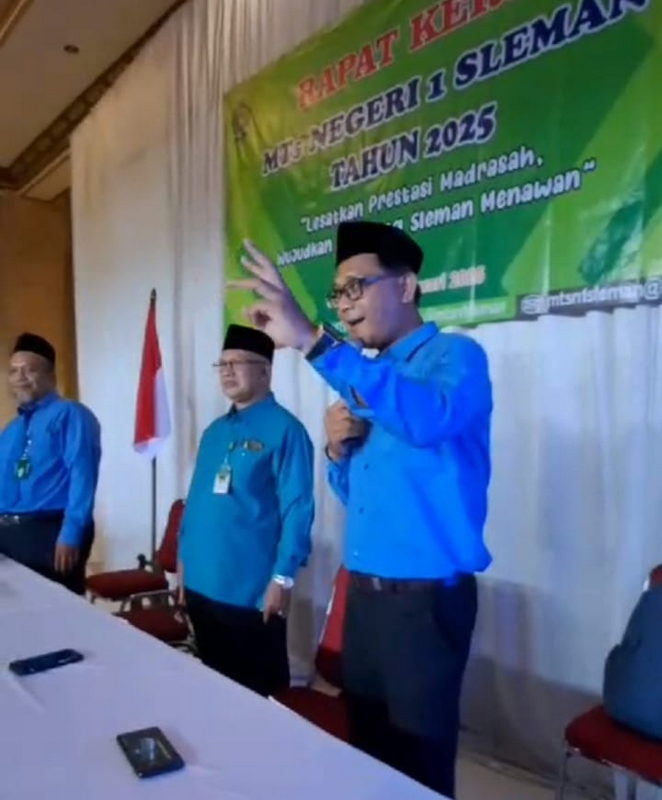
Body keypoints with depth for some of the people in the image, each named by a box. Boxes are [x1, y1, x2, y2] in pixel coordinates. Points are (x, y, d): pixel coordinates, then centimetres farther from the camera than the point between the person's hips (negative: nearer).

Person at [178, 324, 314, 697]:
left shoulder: (284, 430, -12)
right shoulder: (214, 431, 12)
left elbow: (297, 509, -15)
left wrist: (283, 577, -17)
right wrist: (185, 559, 15)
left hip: (252, 590, -7)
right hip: (202, 585, 7)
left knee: (260, 689, 8)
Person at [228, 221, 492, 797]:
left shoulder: (455, 356, -10)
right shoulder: (366, 379, 11)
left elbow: (427, 419, -35)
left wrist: (312, 340, -40)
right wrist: (338, 450, -5)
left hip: (426, 597, -7)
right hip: (364, 593, 7)